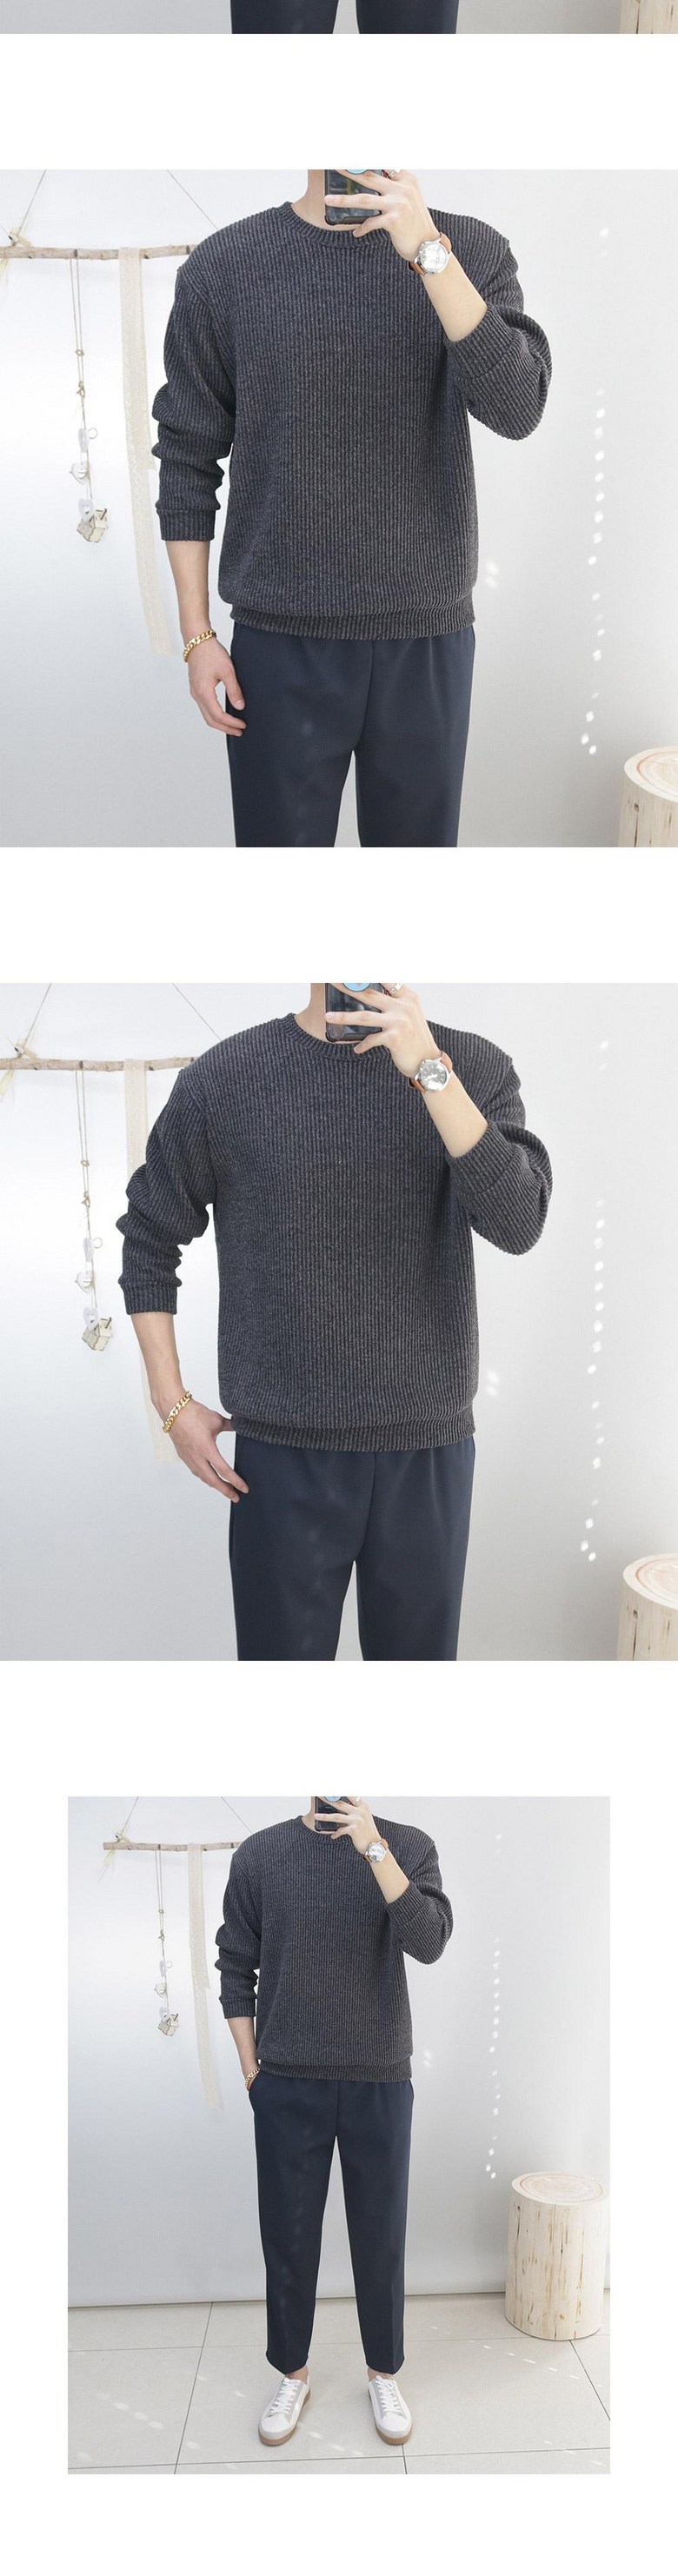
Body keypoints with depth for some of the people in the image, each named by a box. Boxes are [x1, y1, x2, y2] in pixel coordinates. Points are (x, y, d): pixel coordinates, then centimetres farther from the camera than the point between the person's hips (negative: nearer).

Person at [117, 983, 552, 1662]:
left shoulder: (475, 1068, -1)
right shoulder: (224, 1078, -2)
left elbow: (518, 1223, -16)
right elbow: (148, 1237, 7)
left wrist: (430, 1070, -24)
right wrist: (173, 1404, 2)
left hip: (429, 1446, 1)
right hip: (283, 1450, -1)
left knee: (418, 1650, 12)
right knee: (283, 1648, 7)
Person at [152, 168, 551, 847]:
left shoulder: (470, 250, 3)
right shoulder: (222, 268, 1)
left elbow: (516, 408, -13)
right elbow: (188, 456, 4)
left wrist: (428, 253, -21)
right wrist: (196, 635, -1)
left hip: (429, 636, 1)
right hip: (282, 638, -1)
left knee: (418, 836, 9)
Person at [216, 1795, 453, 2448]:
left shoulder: (408, 1847, -7)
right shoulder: (259, 1854, -4)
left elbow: (429, 1942, -21)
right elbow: (235, 1968, 4)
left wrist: (374, 1849, -28)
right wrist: (250, 2067, 2)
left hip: (380, 2083, -1)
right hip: (287, 2086, 1)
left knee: (380, 2236, 11)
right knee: (287, 2236, 11)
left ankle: (385, 2374, 31)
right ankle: (293, 2375, 31)